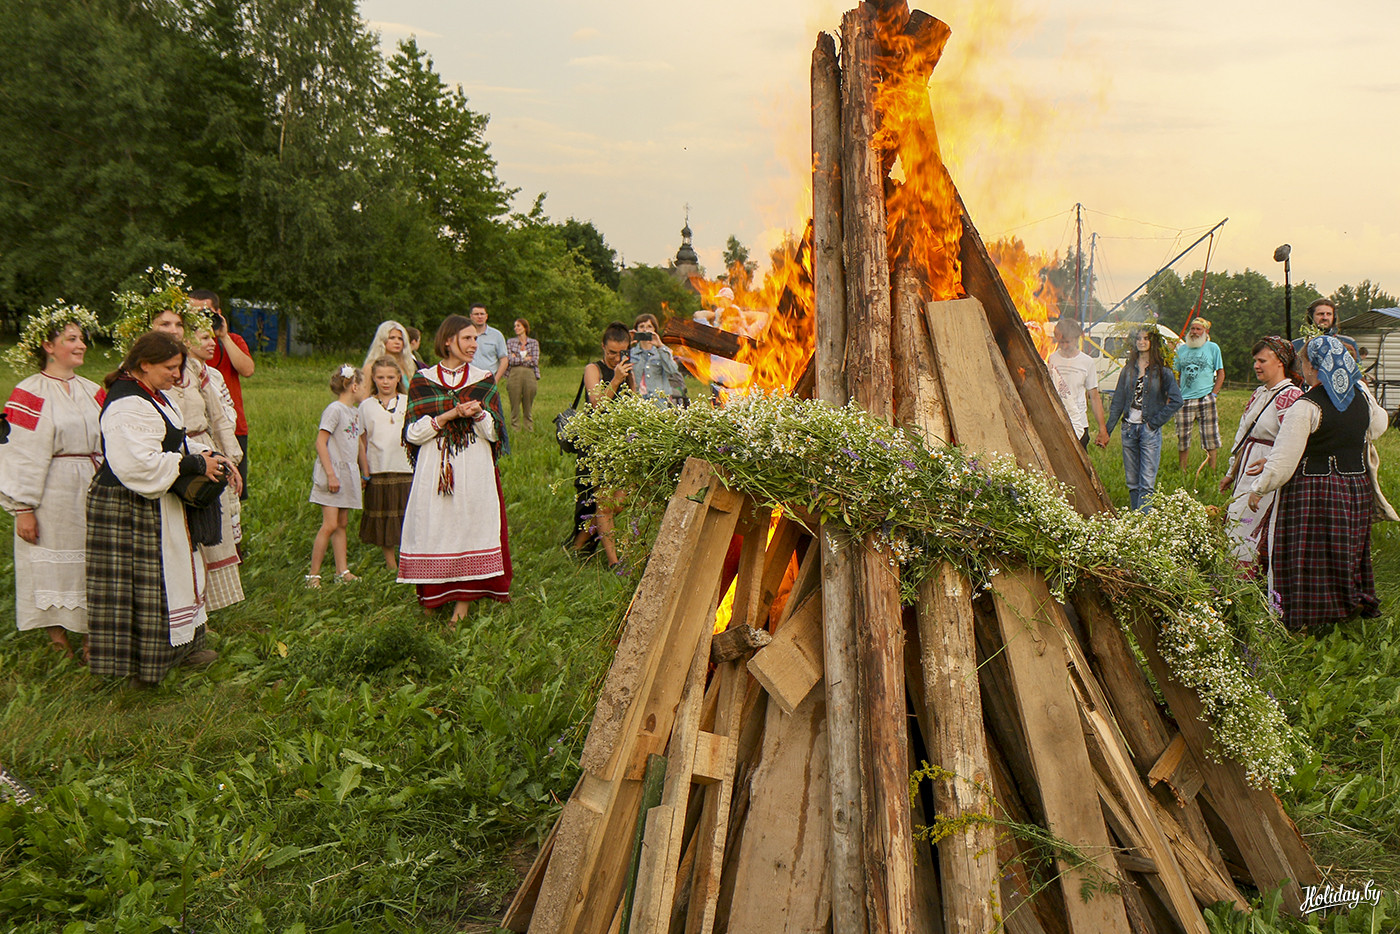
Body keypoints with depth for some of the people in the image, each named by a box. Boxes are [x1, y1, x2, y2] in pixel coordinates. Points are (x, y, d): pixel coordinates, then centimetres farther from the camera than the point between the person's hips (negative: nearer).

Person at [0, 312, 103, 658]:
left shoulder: (92, 391, 11)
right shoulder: (31, 394, -6)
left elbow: (108, 445, 13)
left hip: (93, 492, 5)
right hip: (53, 495, -5)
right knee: (55, 562, 2)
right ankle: (57, 635, 12)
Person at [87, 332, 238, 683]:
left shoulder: (153, 395, 11)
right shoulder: (127, 405, -23)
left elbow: (176, 442, 18)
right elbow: (140, 463, -32)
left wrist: (215, 458, 1)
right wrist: (196, 464, -23)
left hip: (156, 506, 11)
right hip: (127, 510, -11)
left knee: (171, 572, 17)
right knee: (142, 583, -1)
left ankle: (178, 646, 29)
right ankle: (142, 660, 10)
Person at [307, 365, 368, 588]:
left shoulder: (355, 411, 14)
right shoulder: (334, 409, -11)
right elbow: (321, 443, -15)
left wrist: (365, 471, 22)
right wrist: (331, 474, -19)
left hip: (348, 474, 8)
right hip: (332, 472, -8)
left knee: (342, 524, 10)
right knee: (330, 525, -11)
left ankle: (342, 571, 14)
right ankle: (313, 574, -4)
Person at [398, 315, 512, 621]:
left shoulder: (484, 380, 8)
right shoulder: (422, 381, 7)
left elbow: (494, 432, 3)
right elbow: (412, 433, -1)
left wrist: (478, 413, -17)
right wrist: (449, 415, -12)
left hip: (474, 472, 0)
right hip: (434, 472, 0)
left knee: (470, 529, -4)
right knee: (434, 531, -3)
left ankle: (463, 601, 1)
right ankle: (432, 603, 5)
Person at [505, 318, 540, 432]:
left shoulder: (534, 343, 9)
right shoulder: (510, 342, 9)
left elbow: (535, 361, -3)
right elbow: (510, 360, -3)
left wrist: (517, 359, -1)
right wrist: (526, 359, -4)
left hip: (529, 375, 0)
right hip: (514, 375, 0)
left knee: (528, 406, 3)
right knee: (515, 406, -1)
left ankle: (529, 430, 9)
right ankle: (515, 430, 3)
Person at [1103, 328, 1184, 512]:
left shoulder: (1162, 371, -1)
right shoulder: (1128, 370, 11)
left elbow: (1176, 400, -6)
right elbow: (1118, 402, 11)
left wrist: (1155, 422, -9)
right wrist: (1107, 431, 6)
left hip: (1149, 430, -4)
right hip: (1129, 428, 4)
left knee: (1147, 483, -9)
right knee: (1132, 482, 8)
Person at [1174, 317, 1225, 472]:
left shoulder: (1213, 348, 6)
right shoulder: (1182, 349, 13)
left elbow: (1221, 373, 7)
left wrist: (1213, 394, -5)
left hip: (1205, 399, -2)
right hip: (1184, 400, 3)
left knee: (1210, 437, -2)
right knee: (1182, 438, 3)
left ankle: (1212, 471, 5)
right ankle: (1183, 471, 14)